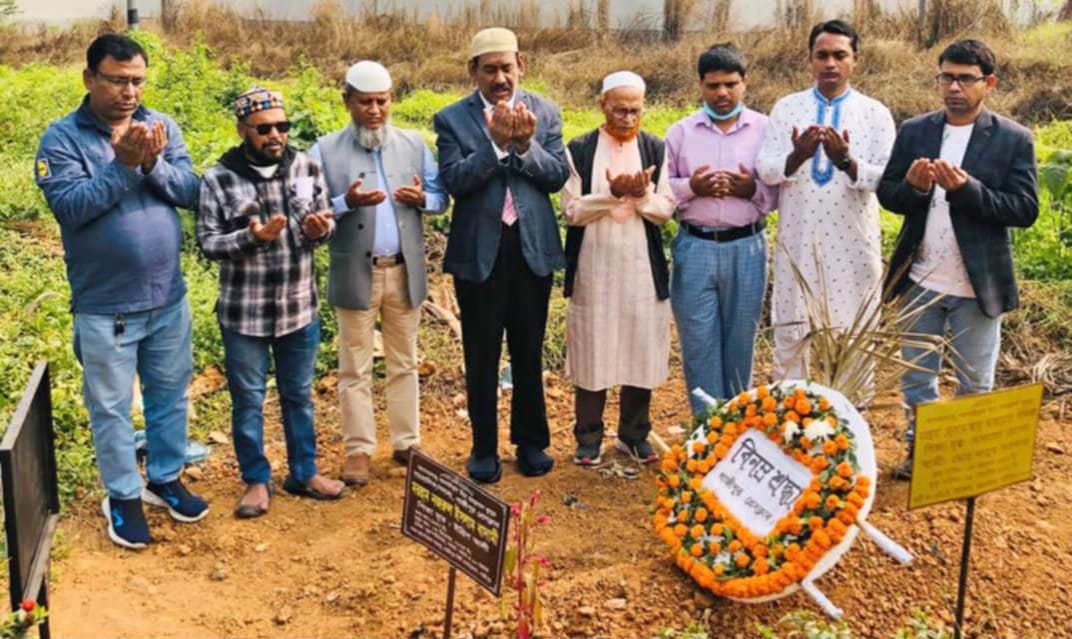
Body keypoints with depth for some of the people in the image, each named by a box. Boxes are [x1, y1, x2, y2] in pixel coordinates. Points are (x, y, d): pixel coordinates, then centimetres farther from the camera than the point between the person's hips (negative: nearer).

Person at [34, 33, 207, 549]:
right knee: (111, 406, 10)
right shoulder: (62, 138, -9)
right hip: (104, 307, -3)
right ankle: (122, 496, 28)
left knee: (170, 394, 17)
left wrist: (153, 164, -24)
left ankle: (166, 478, 36)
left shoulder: (163, 126, 1)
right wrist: (123, 164, -27)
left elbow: (191, 192, -7)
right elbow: (69, 206, -20)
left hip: (168, 298, 4)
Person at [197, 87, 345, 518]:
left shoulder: (307, 168, -1)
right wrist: (250, 237, -26)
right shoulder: (218, 179, -10)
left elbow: (327, 224, 6)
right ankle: (256, 480, 28)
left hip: (300, 308, 3)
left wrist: (320, 229, -17)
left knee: (299, 396, 17)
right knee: (248, 400, 11)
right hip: (244, 313, -2)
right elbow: (208, 242, -9)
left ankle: (304, 473, 33)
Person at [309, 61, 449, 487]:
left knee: (404, 364, 13)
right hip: (355, 274, -2)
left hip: (405, 272, 3)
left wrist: (422, 198, -16)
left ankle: (406, 442, 25)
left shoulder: (414, 144, 6)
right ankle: (358, 450, 17)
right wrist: (346, 203, -24)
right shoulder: (326, 150, -3)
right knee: (355, 368, 6)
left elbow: (442, 197, 6)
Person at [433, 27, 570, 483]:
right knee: (481, 357, 8)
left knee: (529, 354, 13)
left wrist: (526, 145, -19)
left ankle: (531, 441, 28)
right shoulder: (452, 119, -3)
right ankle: (484, 449, 22)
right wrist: (497, 144, -23)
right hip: (478, 252, -2)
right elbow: (455, 181, -14)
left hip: (533, 248, 2)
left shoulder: (545, 112, 4)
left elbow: (559, 175, -4)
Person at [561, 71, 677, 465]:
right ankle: (589, 438, 17)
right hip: (593, 268, -2)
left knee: (642, 351, 5)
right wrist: (613, 194, -18)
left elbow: (665, 210, 2)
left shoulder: (656, 149, 6)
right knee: (592, 351, 4)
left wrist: (641, 195, -18)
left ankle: (634, 435, 21)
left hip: (643, 269, 2)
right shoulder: (579, 150, 1)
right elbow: (571, 211, -5)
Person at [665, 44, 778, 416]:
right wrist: (690, 187, -12)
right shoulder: (680, 132, 5)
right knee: (698, 343, 2)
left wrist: (753, 189, -14)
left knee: (740, 343, 10)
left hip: (746, 248, 0)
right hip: (695, 248, 0)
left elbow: (781, 191, 4)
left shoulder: (764, 129, 4)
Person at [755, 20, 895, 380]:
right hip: (797, 241, 1)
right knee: (789, 338, 9)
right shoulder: (786, 108, 5)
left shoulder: (875, 113, 2)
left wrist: (847, 162, -26)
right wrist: (796, 156, -25)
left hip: (853, 245, -1)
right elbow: (765, 170, -4)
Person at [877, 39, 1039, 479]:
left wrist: (966, 189, -25)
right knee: (916, 375, 15)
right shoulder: (914, 131, 2)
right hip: (920, 280, 3)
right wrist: (913, 187, -20)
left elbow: (1025, 210, -12)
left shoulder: (1014, 139, -6)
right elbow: (886, 194, 2)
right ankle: (919, 450, 32)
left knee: (975, 383, 12)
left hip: (978, 284, -2)